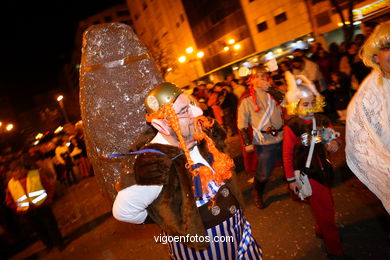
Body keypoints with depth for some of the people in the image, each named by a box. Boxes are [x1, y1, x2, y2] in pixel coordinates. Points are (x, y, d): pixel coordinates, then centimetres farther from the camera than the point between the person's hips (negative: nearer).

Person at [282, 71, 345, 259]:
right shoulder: (291, 127, -17)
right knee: (325, 208, 3)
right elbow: (287, 155, -12)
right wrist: (291, 179, -8)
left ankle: (321, 229, 49)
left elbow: (332, 139, 12)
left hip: (323, 169, 6)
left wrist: (335, 143, -13)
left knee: (326, 205, 20)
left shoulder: (322, 120, -1)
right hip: (306, 172, -6)